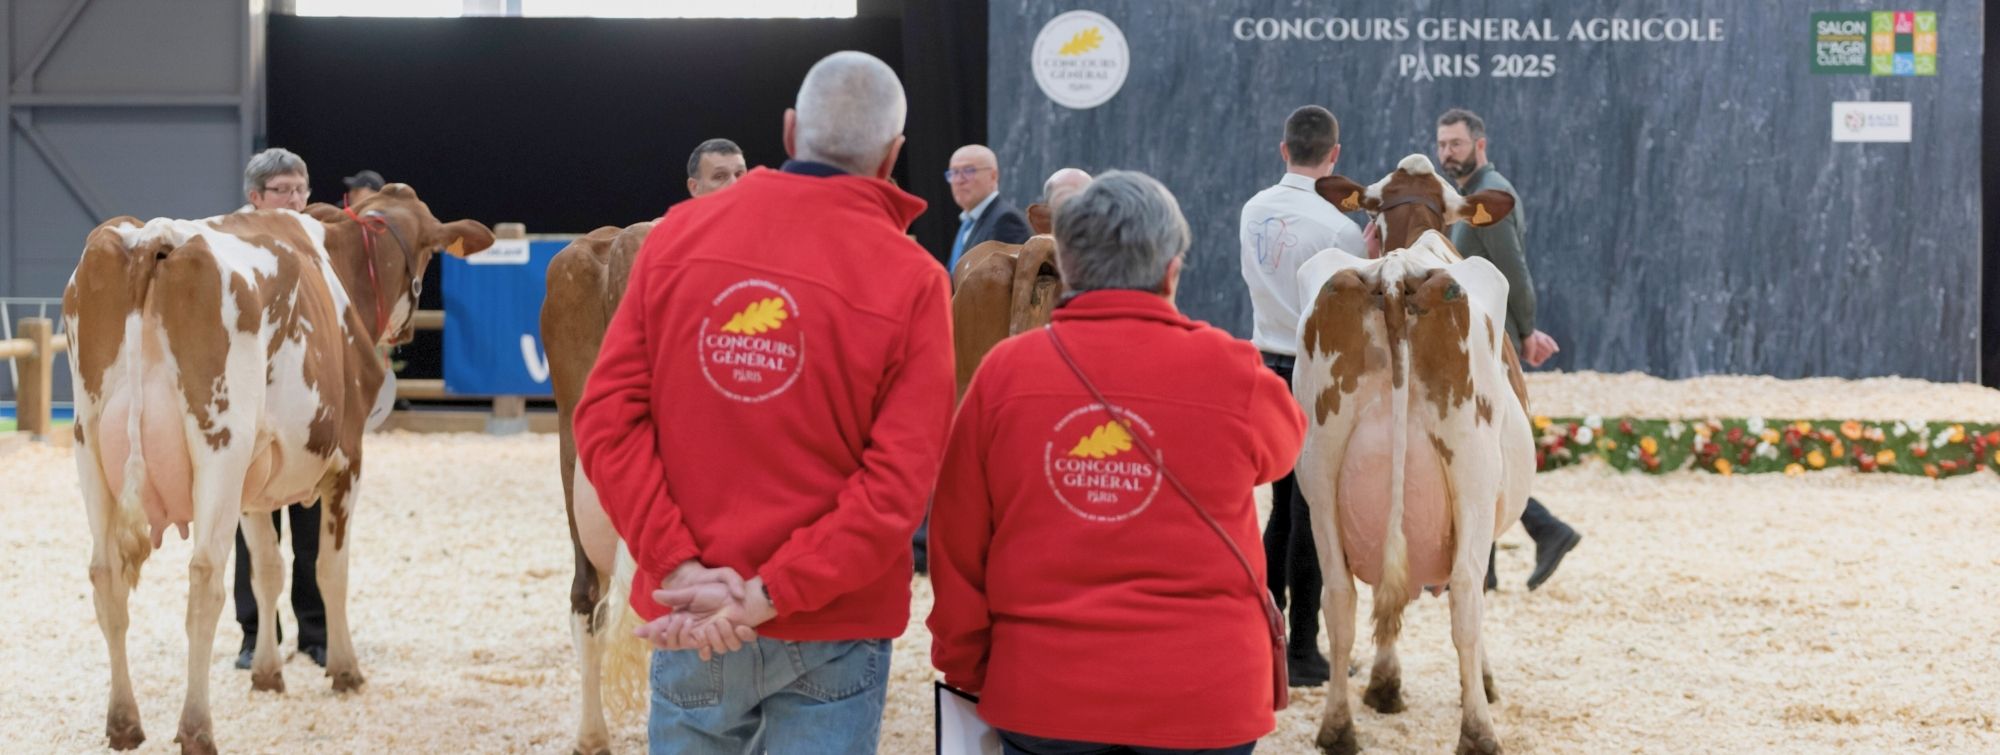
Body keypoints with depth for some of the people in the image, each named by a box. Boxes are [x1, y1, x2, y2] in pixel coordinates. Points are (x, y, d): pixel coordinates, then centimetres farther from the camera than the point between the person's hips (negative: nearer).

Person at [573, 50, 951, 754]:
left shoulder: (678, 234, -1)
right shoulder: (911, 281, -9)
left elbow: (608, 418, -6)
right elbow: (898, 484, -17)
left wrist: (682, 569, -10)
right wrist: (768, 597, -17)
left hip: (688, 615, 3)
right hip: (834, 624, -2)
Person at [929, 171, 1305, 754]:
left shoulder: (1006, 371, -4)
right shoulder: (1230, 374, -6)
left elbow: (957, 546, 0)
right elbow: (1282, 444, 17)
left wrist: (964, 669, 12)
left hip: (1043, 694, 1)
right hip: (1202, 699, -1)